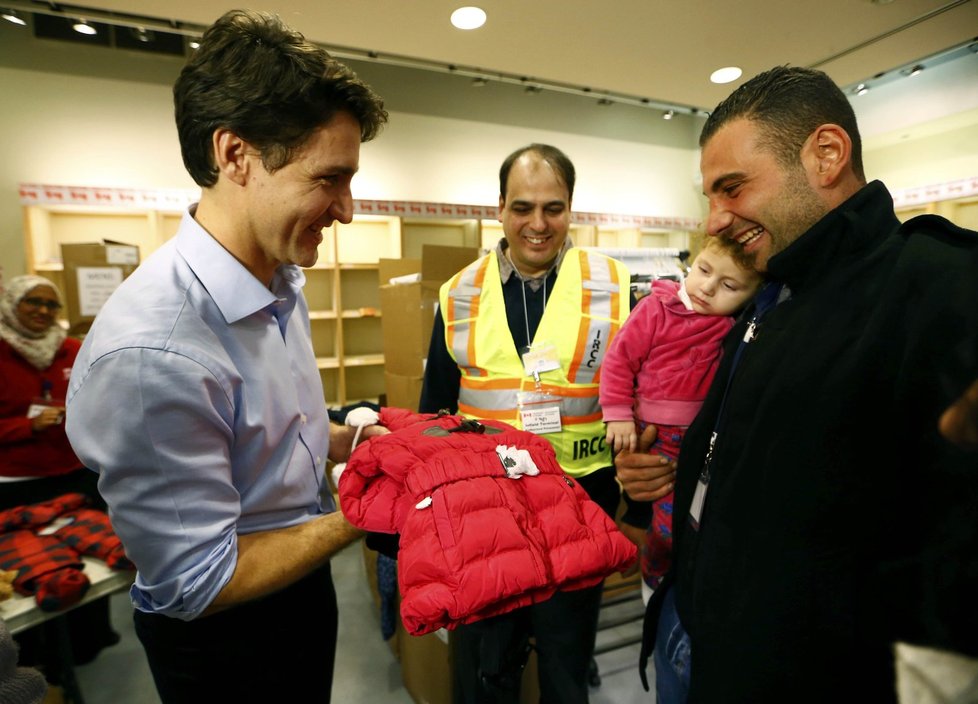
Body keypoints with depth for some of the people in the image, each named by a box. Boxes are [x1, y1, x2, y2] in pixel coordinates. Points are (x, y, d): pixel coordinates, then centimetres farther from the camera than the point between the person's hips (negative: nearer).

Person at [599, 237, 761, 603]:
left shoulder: (737, 326, -2)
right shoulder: (656, 308, -11)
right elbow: (620, 358, -9)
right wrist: (619, 416, -11)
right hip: (653, 435, -4)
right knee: (672, 518, -4)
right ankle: (653, 575, 30)